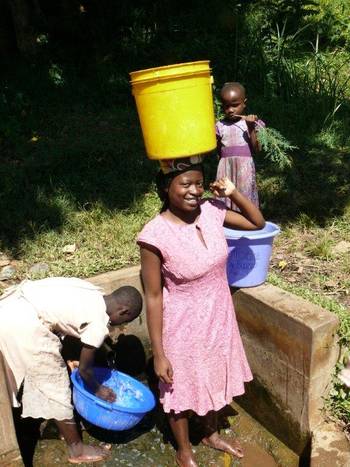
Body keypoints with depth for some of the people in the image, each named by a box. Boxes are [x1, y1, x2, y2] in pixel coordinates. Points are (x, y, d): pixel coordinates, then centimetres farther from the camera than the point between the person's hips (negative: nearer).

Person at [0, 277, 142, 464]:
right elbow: (84, 369, 3)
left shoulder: (92, 294, 13)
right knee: (55, 387, 8)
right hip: (23, 324, -9)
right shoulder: (99, 322, -8)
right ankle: (76, 450, 25)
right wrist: (98, 389, 22)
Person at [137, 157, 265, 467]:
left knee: (214, 380, 27)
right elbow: (153, 297, -19)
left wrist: (233, 193, -12)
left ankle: (211, 434, 57)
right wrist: (159, 353, -14)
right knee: (182, 390, 19)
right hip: (183, 327, -5)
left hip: (218, 319, 5)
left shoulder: (210, 210, -11)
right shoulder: (155, 234, -25)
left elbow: (257, 223, 5)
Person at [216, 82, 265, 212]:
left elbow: (256, 150, -6)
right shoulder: (220, 126, 7)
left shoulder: (251, 123, 2)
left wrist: (251, 128, -12)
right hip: (226, 168, 2)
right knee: (225, 200, 2)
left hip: (245, 168, -2)